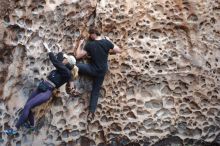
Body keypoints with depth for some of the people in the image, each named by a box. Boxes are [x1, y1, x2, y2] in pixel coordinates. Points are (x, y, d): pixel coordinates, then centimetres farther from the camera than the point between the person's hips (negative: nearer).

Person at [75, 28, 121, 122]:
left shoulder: (89, 45, -9)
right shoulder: (107, 42, -5)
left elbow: (77, 56, -4)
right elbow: (119, 51, 7)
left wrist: (80, 45, 9)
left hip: (92, 69, -3)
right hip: (102, 72, 3)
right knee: (95, 91, 11)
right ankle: (91, 113, 4)